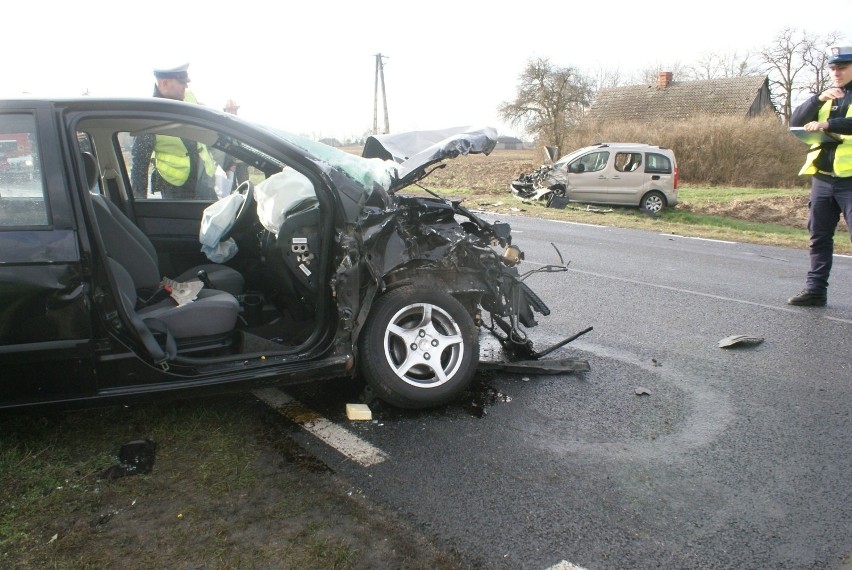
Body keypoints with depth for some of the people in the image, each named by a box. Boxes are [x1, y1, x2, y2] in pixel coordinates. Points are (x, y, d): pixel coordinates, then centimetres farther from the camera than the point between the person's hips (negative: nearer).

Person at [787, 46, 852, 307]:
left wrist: (828, 124, -30)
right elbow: (795, 121, 3)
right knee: (819, 237, 8)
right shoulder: (826, 97, 18)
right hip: (822, 177, 5)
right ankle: (816, 289, 16)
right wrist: (818, 99, -11)